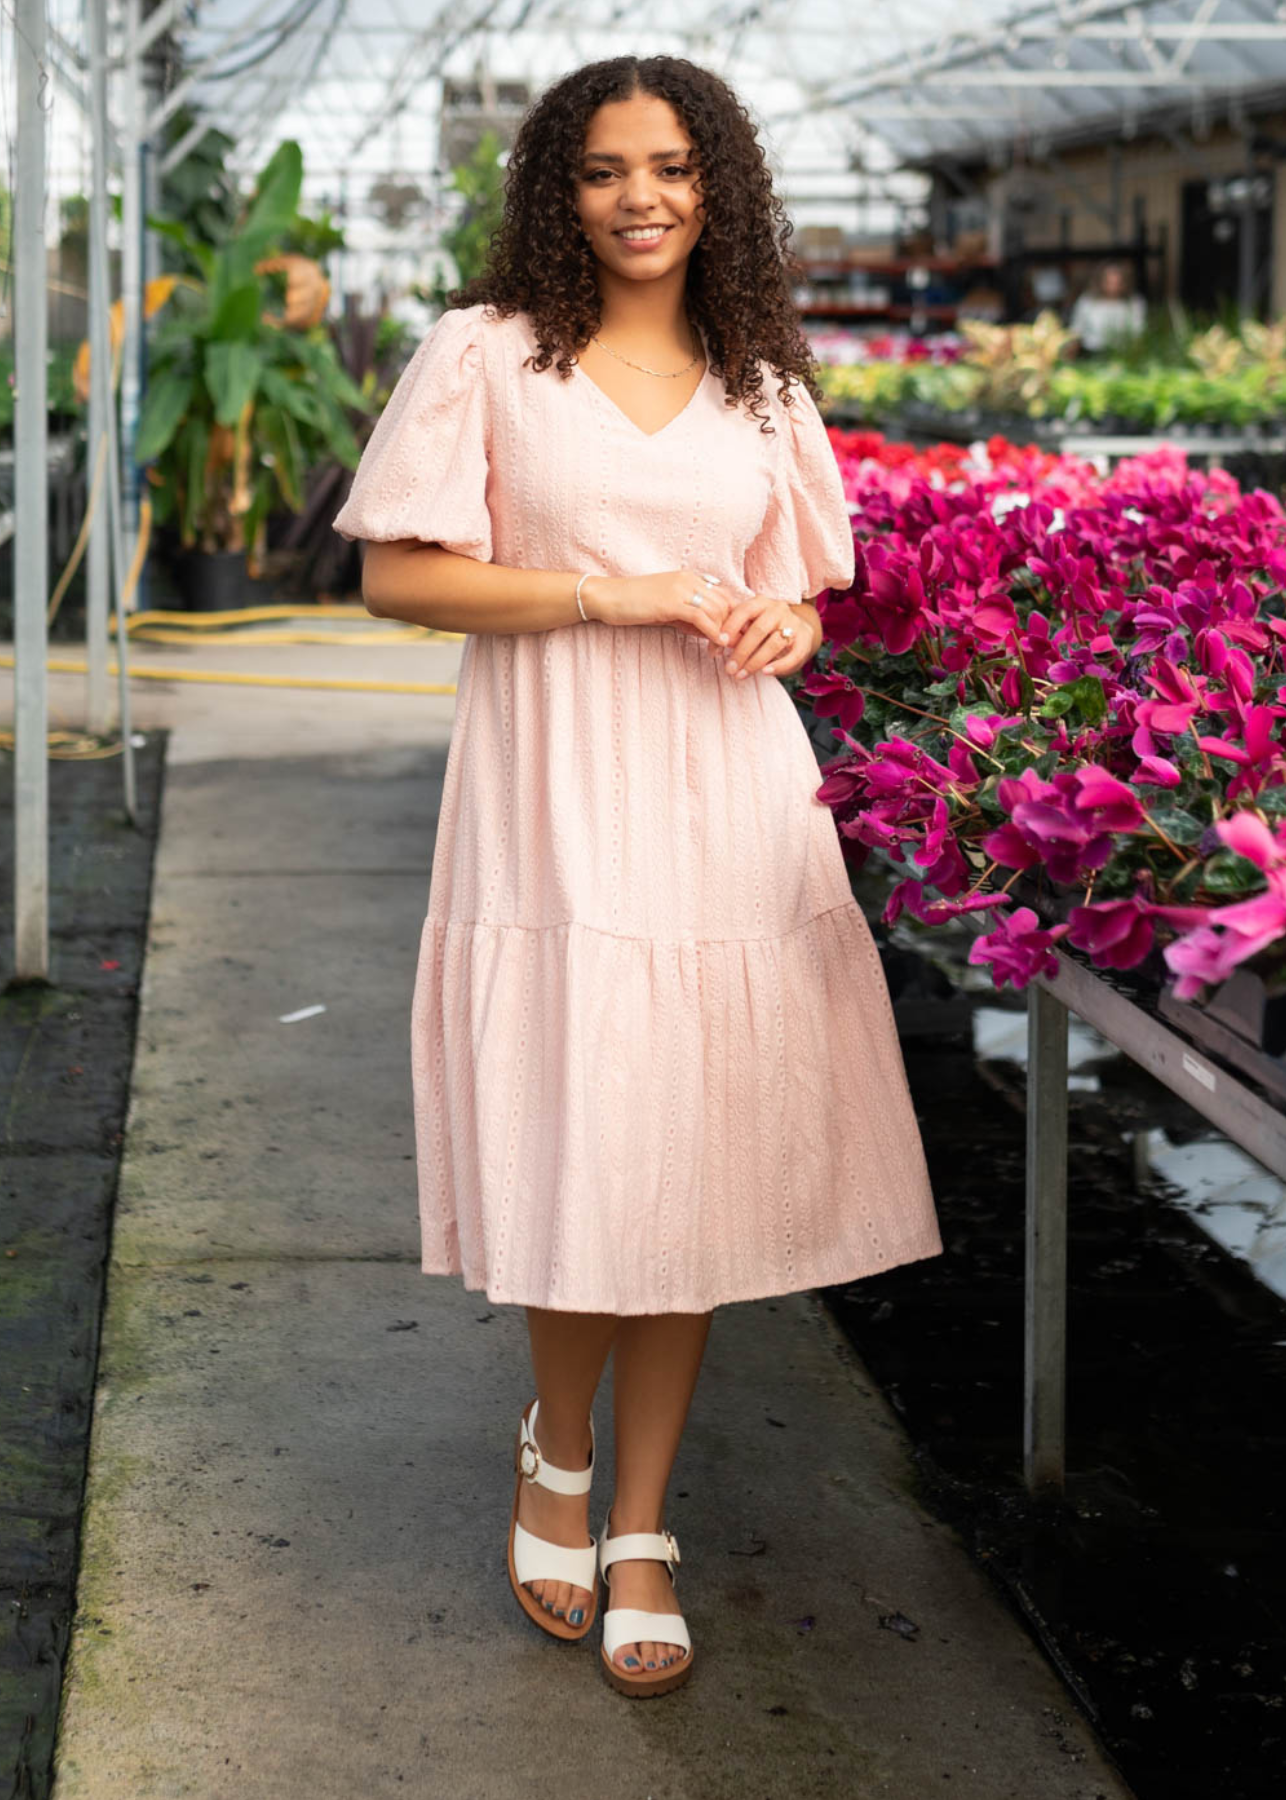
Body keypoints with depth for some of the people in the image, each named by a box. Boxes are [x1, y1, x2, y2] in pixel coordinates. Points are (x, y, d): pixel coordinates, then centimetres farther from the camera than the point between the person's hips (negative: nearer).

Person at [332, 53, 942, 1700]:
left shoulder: (760, 385, 14)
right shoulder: (488, 354, 2)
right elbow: (396, 575, -4)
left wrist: (785, 625, -2)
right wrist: (611, 594, -12)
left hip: (724, 802, 3)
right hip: (557, 798, -3)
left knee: (695, 1158, 3)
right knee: (577, 1164, -2)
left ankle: (639, 1523, 16)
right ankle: (557, 1446, 27)